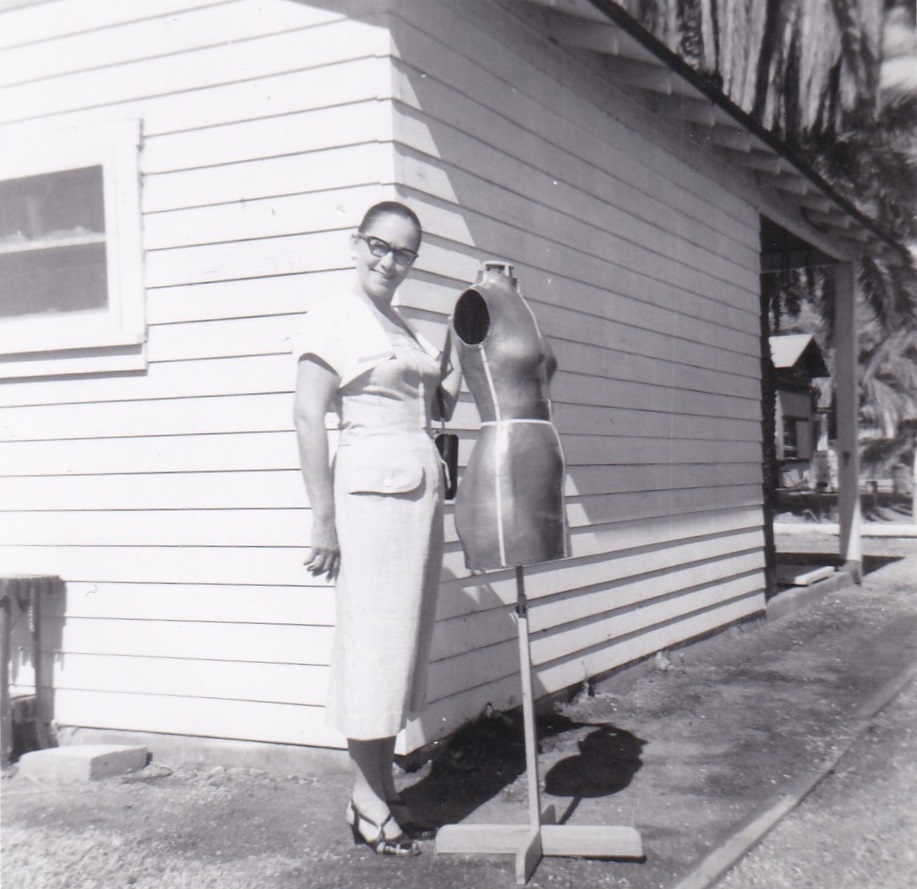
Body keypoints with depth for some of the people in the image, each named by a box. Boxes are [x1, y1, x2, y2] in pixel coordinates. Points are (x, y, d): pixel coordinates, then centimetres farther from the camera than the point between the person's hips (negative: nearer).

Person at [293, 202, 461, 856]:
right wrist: (325, 522, -15)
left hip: (423, 488, 8)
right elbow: (309, 418, -10)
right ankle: (368, 801, 8)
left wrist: (453, 377, 5)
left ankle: (383, 790, 20)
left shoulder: (407, 328, 19)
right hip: (372, 487, -8)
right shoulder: (334, 318, -3)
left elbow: (436, 410, 26)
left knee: (405, 637, 10)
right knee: (373, 637, -3)